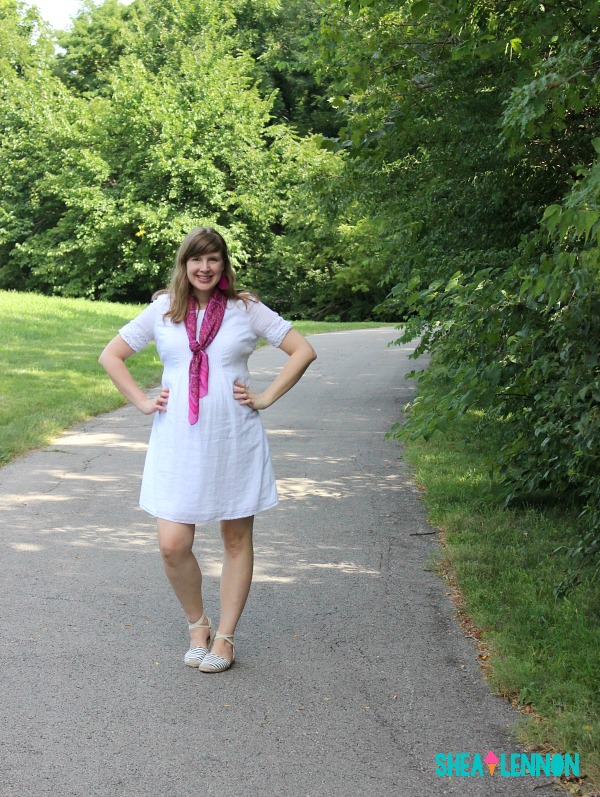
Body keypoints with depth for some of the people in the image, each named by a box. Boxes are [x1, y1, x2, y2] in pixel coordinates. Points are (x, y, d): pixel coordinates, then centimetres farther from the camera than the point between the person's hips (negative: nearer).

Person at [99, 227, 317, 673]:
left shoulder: (246, 309, 2)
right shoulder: (163, 310, 6)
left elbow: (303, 351, 3)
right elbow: (111, 356, 13)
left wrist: (266, 398, -3)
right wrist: (142, 401, 3)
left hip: (235, 442, -1)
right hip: (178, 445, 1)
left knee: (237, 540, 6)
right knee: (172, 545, -6)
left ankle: (225, 637, 20)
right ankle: (197, 625, 19)